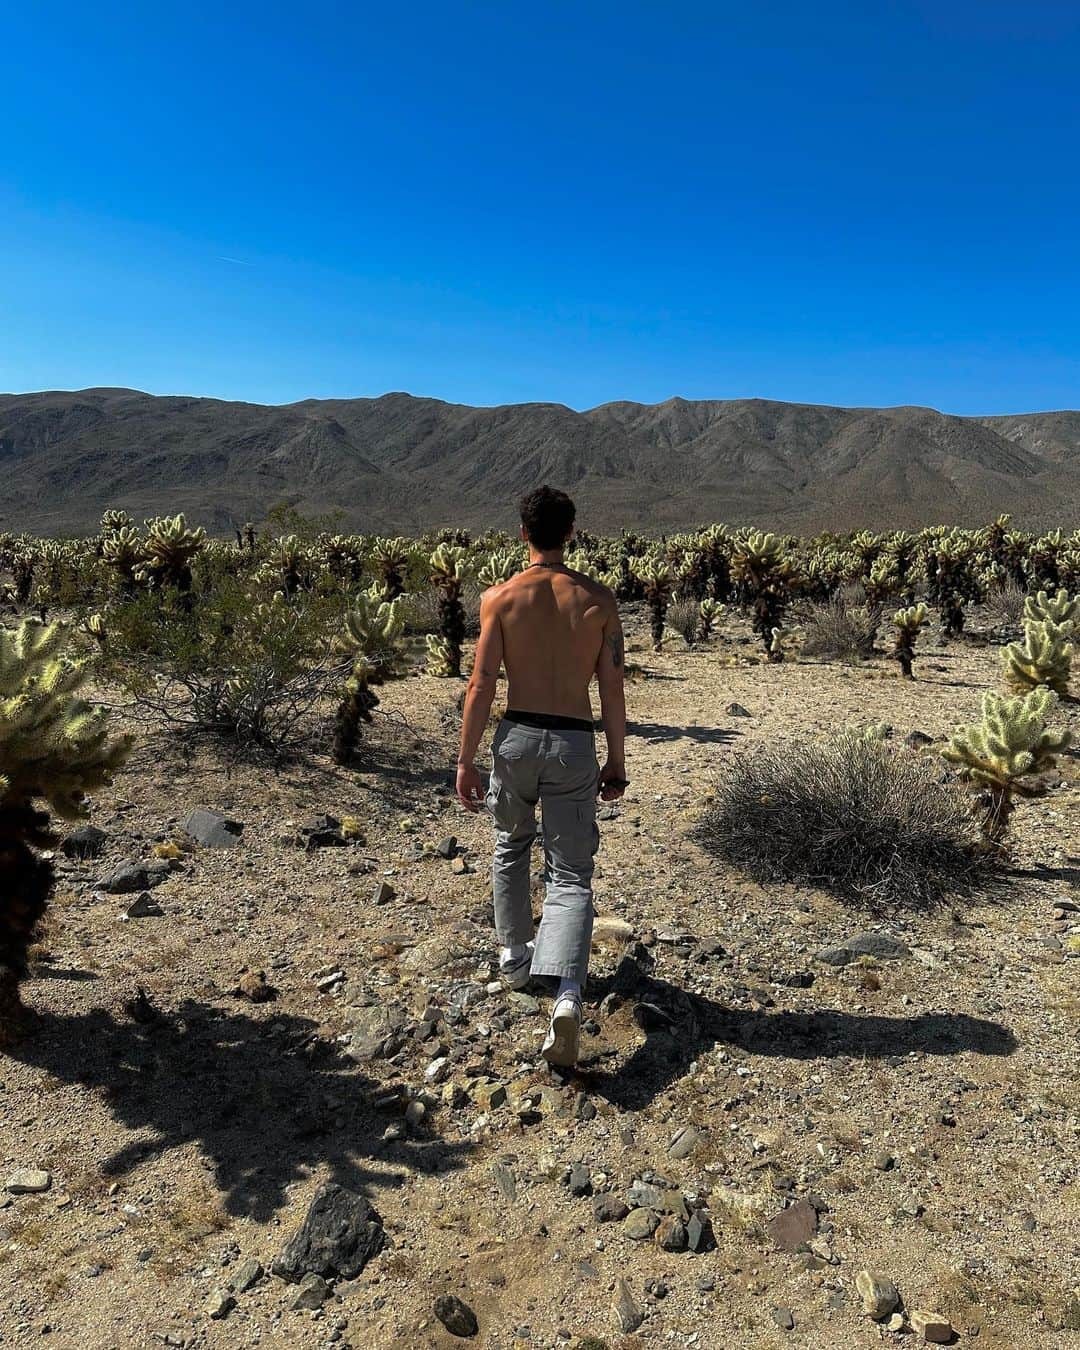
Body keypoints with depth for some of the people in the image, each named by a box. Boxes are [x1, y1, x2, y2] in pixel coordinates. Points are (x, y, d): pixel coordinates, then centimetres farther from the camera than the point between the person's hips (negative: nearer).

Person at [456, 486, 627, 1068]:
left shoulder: (500, 597, -5)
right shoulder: (599, 599, -1)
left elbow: (481, 685, -7)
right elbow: (612, 690, 0)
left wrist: (466, 759, 1)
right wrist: (617, 761, 10)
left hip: (517, 737, 1)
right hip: (574, 745, 0)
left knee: (510, 848, 27)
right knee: (571, 875, 5)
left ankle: (515, 956, 40)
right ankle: (568, 992, -14)